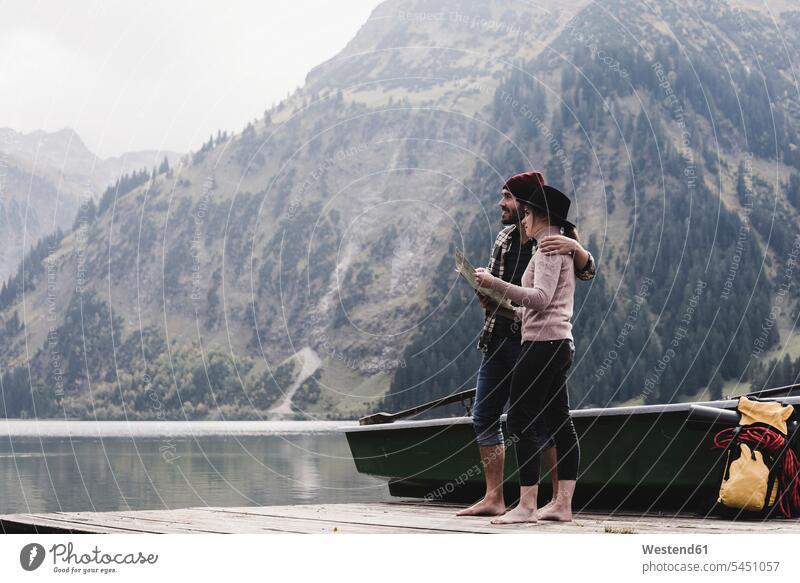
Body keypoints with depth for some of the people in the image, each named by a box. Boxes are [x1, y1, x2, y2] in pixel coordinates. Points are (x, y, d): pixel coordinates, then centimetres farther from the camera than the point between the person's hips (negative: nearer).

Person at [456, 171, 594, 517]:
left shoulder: (551, 242, -6)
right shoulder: (505, 238, 12)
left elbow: (588, 270, -19)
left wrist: (574, 247, -39)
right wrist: (486, 296, -1)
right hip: (498, 340, 7)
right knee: (484, 418, 6)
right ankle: (494, 498, 12)